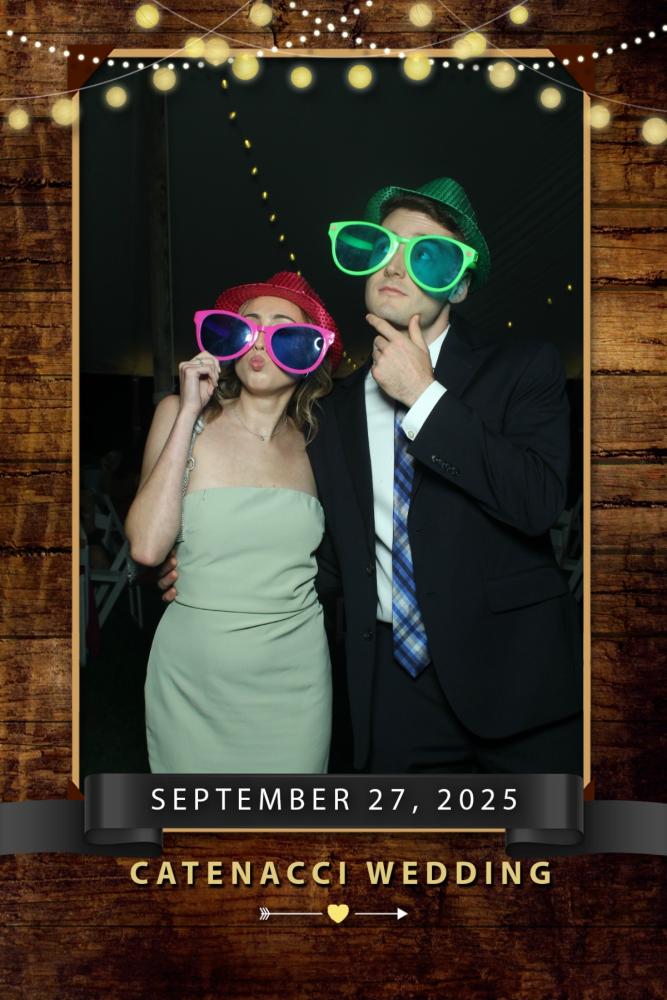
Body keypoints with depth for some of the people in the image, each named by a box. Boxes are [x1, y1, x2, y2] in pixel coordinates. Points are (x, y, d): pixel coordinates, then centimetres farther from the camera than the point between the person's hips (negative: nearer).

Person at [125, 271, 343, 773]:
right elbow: (147, 546, -17)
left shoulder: (313, 439, 4)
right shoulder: (181, 415, -3)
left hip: (293, 677, 2)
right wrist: (189, 413, -14)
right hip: (193, 672, -2)